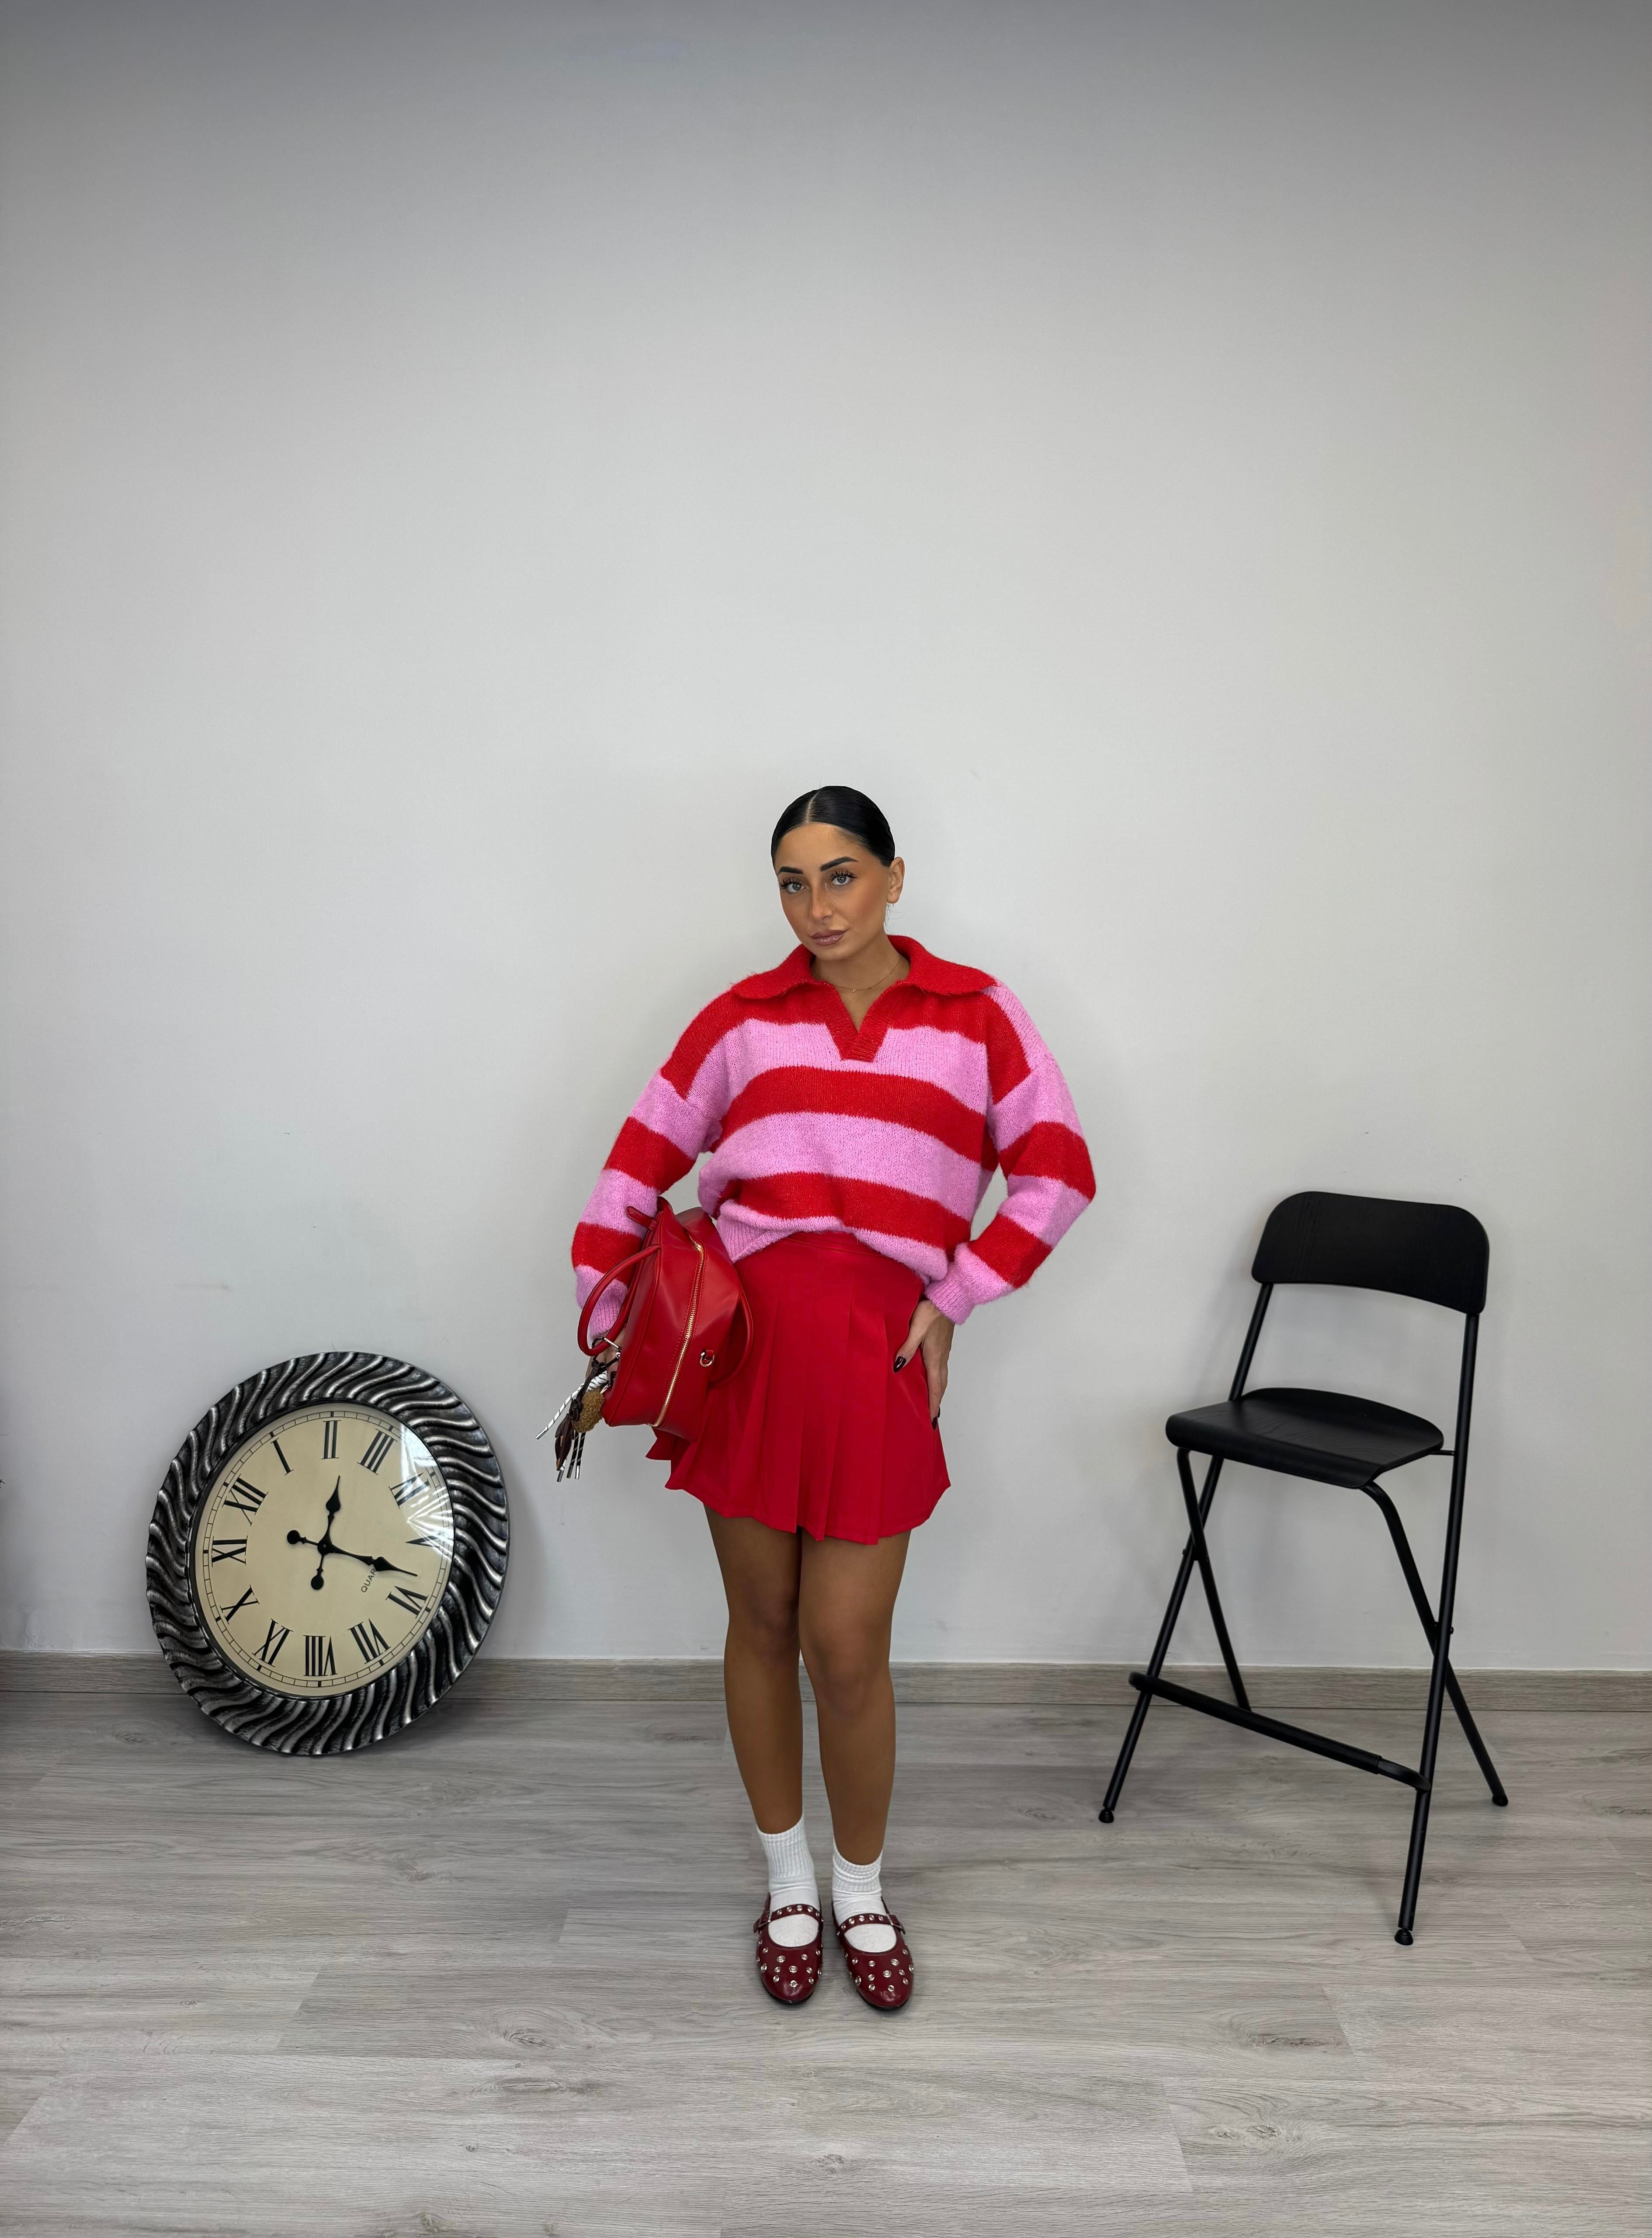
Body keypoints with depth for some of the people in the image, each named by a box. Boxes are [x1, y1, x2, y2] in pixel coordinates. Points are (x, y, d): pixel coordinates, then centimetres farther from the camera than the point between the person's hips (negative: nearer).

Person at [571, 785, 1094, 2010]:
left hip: (876, 1357, -1)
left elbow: (1057, 1173, 3)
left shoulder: (976, 1015, 4)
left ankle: (863, 1891, 30)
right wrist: (604, 1317, 4)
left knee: (848, 1651, 2)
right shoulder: (743, 1017, 7)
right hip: (741, 1340, 2)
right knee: (762, 1625, 13)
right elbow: (642, 1160, 10)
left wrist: (955, 1299, -3)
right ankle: (787, 1884, 35)